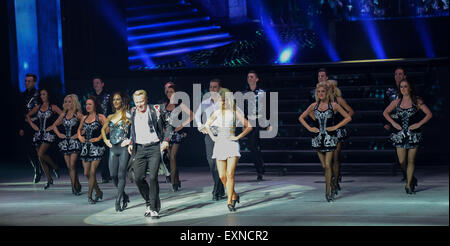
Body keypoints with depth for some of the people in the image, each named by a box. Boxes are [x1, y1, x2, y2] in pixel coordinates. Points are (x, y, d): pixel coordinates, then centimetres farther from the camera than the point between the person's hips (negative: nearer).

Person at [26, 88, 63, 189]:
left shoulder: (53, 107, -2)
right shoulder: (38, 107, 12)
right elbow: (28, 115, 25)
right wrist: (32, 124, 10)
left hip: (48, 134, -5)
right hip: (38, 134, 5)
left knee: (41, 154, -21)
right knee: (41, 158, 5)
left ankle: (55, 167, 3)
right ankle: (49, 179, 16)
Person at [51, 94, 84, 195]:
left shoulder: (78, 114, -5)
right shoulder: (63, 114, 12)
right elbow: (54, 125, 24)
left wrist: (79, 134, -13)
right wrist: (58, 134, 10)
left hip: (75, 142, -6)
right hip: (65, 142, 6)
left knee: (72, 165, -13)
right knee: (69, 166, 6)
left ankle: (74, 186, -7)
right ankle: (77, 185, 17)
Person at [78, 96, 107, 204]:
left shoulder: (100, 117, -3)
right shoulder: (84, 118, 14)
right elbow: (79, 129, 27)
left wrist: (98, 138, -17)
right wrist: (79, 136, 8)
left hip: (96, 147, -6)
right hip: (85, 147, 6)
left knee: (92, 172, -9)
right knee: (86, 173, 5)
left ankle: (90, 195, 0)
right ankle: (98, 192, 23)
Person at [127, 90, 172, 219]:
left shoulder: (156, 110, -2)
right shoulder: (133, 114, 13)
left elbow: (168, 126, 4)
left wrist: (166, 141, -7)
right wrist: (131, 143, 15)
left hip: (154, 148, -5)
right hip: (140, 149, 5)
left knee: (153, 177, -12)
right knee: (138, 178, -2)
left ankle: (154, 209, -2)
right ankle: (149, 202, 21)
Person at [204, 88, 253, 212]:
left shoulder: (235, 112, 0)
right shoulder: (217, 112, 10)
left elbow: (249, 126, 1)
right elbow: (207, 125, 25)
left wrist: (238, 137, -5)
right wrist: (212, 137, 12)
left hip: (232, 144, -4)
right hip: (219, 144, 4)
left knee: (230, 174, -13)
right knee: (222, 176, 1)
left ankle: (230, 201, -7)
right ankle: (234, 195, 23)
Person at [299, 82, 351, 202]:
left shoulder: (333, 105, -3)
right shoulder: (314, 106, 6)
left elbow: (348, 117, -2)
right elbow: (301, 117, 16)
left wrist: (335, 127, -8)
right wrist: (309, 128, 3)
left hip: (329, 137, -3)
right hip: (318, 137, 3)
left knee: (327, 165, -7)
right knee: (323, 166, 7)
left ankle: (328, 191, 1)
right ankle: (333, 186, 26)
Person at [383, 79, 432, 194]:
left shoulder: (417, 101, -3)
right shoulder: (397, 102, 4)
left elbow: (429, 114, -2)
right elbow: (385, 113, 15)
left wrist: (419, 124, -11)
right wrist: (393, 123, 2)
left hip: (413, 134, -2)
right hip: (400, 133, 2)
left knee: (411, 161, 1)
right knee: (402, 161, 0)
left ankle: (409, 185, 11)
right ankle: (412, 178, 27)